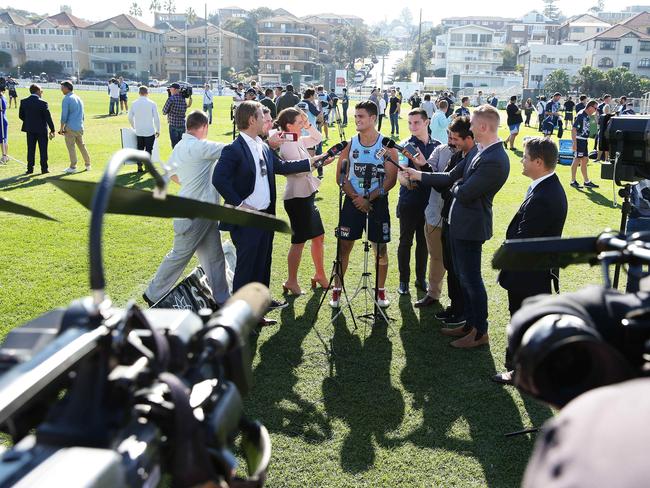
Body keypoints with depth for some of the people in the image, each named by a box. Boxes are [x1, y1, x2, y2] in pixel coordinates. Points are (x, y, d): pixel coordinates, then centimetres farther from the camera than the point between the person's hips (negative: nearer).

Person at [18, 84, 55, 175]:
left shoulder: (23, 102, -2)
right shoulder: (42, 103, -15)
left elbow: (21, 115, 4)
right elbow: (48, 117, -14)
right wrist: (52, 130, -7)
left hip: (30, 130, 4)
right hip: (41, 129, -4)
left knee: (30, 149, 11)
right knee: (43, 150, 6)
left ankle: (30, 168, 12)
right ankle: (44, 168, 10)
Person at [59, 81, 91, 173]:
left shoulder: (66, 99, -9)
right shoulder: (79, 98, 14)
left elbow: (64, 115, -12)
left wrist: (61, 128, -6)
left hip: (70, 128, -7)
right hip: (80, 127, 7)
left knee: (71, 147, 0)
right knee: (82, 146, 13)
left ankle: (73, 167, 3)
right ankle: (88, 165, 17)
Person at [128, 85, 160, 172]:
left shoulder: (134, 103, -1)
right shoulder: (152, 103, -10)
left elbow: (130, 117, 5)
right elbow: (156, 118, -8)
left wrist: (134, 127, 22)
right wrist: (158, 130, 3)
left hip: (138, 131, 3)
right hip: (150, 131, -3)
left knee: (140, 149, 13)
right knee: (148, 149, 8)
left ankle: (139, 166, 13)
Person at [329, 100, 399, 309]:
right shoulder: (350, 143, 0)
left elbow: (391, 179, -10)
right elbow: (341, 174, -1)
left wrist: (369, 198, -16)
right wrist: (355, 197, -12)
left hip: (377, 201, -1)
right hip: (353, 200, 2)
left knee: (380, 247, 5)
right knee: (344, 245, 2)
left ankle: (381, 291, 20)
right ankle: (337, 290, 13)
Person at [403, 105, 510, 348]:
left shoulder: (494, 161, -25)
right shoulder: (481, 152, 6)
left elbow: (463, 194, -24)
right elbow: (452, 177, 10)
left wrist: (456, 186, -2)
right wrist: (419, 175, 8)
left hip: (470, 227, -10)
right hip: (460, 224, 10)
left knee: (471, 278, 2)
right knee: (463, 276, 19)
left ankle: (480, 332, 16)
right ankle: (470, 323, 32)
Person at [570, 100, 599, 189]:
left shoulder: (587, 116, 12)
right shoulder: (580, 115, -15)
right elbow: (574, 129, -20)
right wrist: (574, 143, -24)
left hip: (584, 141, 9)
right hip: (579, 141, -9)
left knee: (585, 160, 13)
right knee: (577, 160, -3)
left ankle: (587, 181, 19)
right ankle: (573, 181, 5)